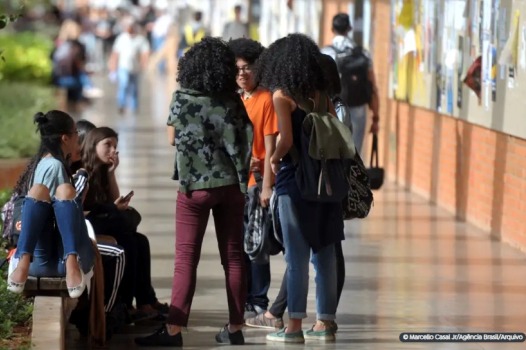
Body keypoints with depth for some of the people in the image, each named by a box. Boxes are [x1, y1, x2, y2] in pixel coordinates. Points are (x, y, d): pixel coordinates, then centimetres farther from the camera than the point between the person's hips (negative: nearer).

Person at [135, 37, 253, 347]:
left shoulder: (183, 99, -7)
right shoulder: (233, 101, 0)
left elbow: (172, 138, 4)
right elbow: (245, 142, 2)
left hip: (195, 185, -3)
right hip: (231, 184, 3)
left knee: (186, 260, -3)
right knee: (234, 257, 8)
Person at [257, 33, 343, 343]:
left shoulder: (282, 95, -8)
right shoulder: (321, 94, 8)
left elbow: (286, 138, -16)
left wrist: (274, 159, 1)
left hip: (294, 179, -5)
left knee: (297, 256, -2)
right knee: (325, 254, 10)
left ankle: (295, 326, 2)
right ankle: (325, 323, 16)